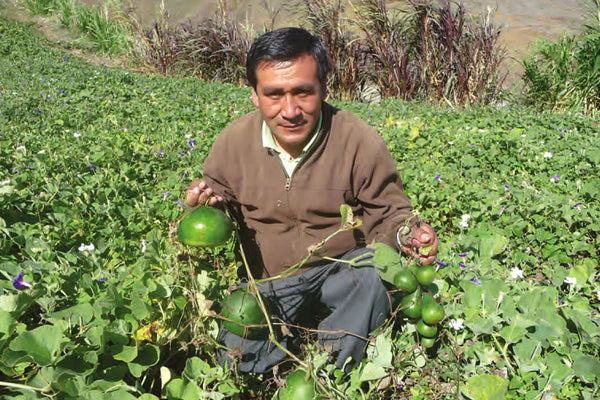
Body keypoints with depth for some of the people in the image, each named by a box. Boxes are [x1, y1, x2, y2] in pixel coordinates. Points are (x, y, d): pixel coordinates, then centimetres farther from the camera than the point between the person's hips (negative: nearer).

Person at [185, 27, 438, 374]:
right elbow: (222, 201, 8)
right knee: (238, 361, -15)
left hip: (343, 266, 0)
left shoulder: (361, 142, -17)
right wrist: (205, 207, -16)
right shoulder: (233, 143, -9)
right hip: (266, 277, 1)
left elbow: (388, 212, -6)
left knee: (383, 273, -31)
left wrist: (408, 234, -29)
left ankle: (331, 367, -3)